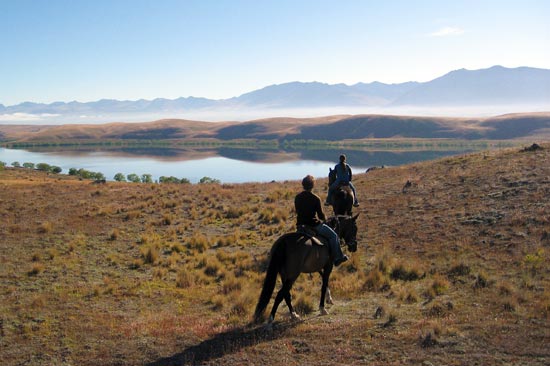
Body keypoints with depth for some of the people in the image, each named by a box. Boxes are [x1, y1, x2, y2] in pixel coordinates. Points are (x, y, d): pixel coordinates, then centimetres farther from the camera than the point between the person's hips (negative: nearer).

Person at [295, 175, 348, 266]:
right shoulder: (315, 198, -16)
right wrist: (324, 218, 12)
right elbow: (321, 215, -10)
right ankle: (337, 258, 15)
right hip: (314, 225, -6)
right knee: (333, 236, 12)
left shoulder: (297, 197, -1)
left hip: (300, 225, 6)